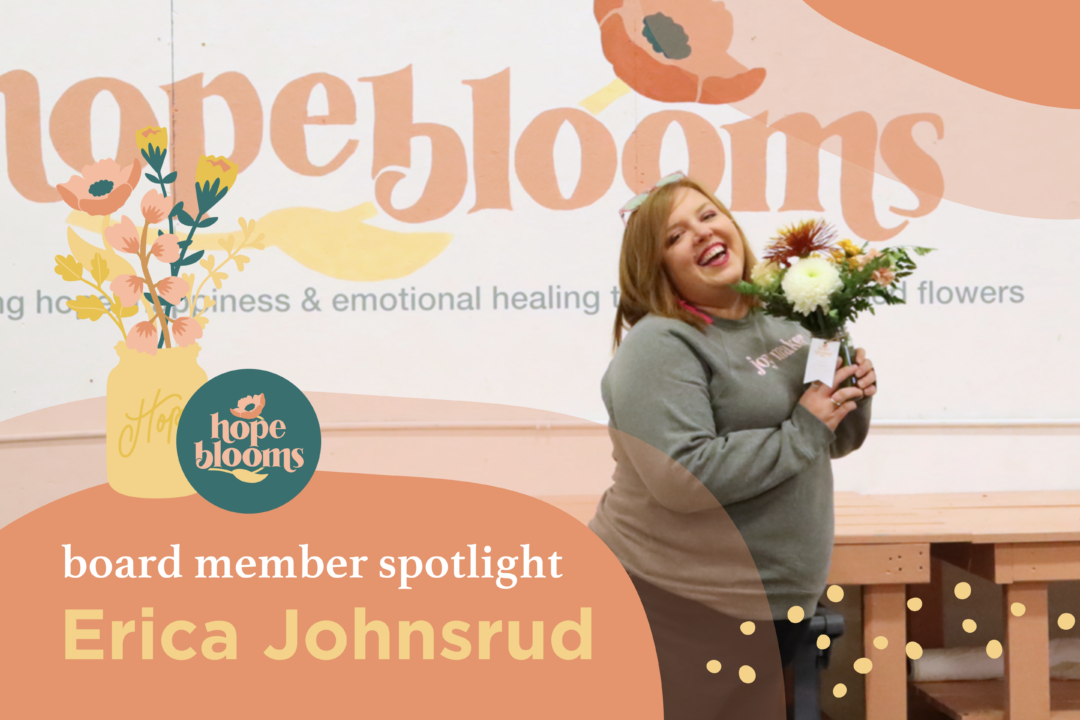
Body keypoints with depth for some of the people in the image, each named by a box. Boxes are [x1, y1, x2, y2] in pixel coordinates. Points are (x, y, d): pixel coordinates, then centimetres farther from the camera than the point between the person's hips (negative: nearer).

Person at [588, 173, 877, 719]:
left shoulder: (781, 322, 8)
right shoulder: (661, 345, -16)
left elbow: (833, 442, 18)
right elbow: (680, 477, -28)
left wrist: (854, 397, -4)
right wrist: (802, 432, -21)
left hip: (780, 602, 8)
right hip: (680, 606, -7)